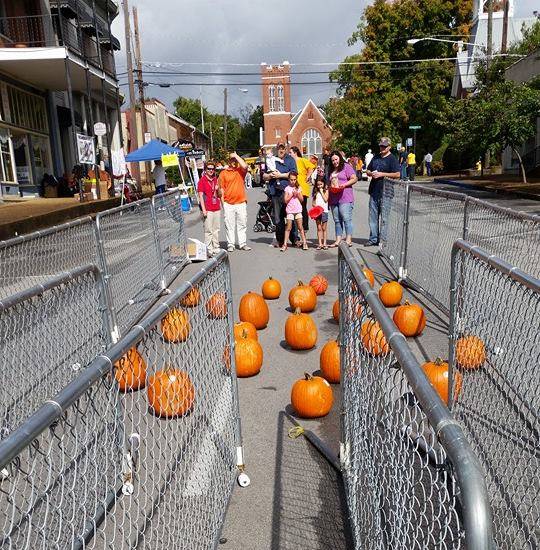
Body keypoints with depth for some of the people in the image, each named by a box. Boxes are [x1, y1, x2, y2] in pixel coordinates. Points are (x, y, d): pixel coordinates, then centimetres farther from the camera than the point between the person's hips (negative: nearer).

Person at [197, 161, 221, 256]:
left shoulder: (216, 179, 14)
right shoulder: (202, 180, -4)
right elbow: (201, 196, -8)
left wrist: (218, 189, -3)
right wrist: (203, 209, -15)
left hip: (217, 208, 6)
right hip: (208, 209, -6)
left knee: (216, 229, 12)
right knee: (208, 230, -5)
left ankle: (216, 248, 20)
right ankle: (209, 250, -1)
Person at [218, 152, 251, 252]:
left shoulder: (240, 170, 8)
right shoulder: (223, 173, 4)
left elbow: (245, 166, -17)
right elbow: (221, 189, 4)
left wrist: (236, 155, -7)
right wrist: (223, 202, 0)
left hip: (241, 203, 1)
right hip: (228, 204, -1)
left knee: (242, 224, 6)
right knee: (229, 225, 2)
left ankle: (242, 243, 13)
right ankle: (230, 244, 8)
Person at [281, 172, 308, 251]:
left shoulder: (298, 188, 8)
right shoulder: (287, 188, 0)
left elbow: (302, 200, 6)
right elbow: (285, 200, -6)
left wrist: (298, 194, -9)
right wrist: (292, 194, -12)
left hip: (298, 210, 2)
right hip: (290, 210, -2)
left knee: (300, 227, 3)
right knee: (288, 228, -1)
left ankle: (304, 243, 7)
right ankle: (285, 244, 2)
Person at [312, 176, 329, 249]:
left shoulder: (326, 191, 4)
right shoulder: (315, 192, 11)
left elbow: (326, 199, -9)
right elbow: (313, 202, 11)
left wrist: (322, 192, -5)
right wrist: (315, 205, -8)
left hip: (324, 211, -2)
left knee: (324, 228, 3)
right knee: (319, 228, 3)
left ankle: (324, 243, 9)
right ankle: (320, 244, 5)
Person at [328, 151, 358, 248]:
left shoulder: (346, 166, 3)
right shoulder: (331, 170, 22)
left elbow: (354, 179, -4)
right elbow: (329, 183, 27)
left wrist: (344, 184, -15)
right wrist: (329, 188, 5)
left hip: (345, 198, -6)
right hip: (333, 199, 6)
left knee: (346, 218, -10)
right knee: (337, 220, 6)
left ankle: (348, 240, -9)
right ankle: (338, 240, 8)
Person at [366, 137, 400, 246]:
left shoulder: (392, 159, -2)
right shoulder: (375, 158, 18)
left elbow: (397, 174, -11)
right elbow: (368, 171, 23)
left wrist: (382, 174, -14)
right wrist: (371, 174, 0)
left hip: (385, 192, -6)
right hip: (374, 191, 6)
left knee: (384, 217, -3)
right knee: (373, 216, 8)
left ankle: (383, 239, 4)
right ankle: (373, 238, 16)